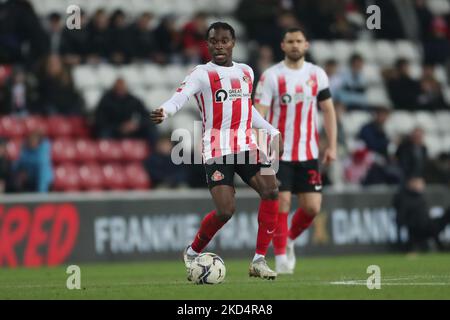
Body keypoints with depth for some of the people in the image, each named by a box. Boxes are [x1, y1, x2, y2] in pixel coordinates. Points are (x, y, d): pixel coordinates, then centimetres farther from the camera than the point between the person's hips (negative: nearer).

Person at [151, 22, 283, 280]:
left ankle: (259, 261, -9)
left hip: (247, 145, 5)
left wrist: (272, 131, 24)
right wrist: (165, 111, -43)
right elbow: (181, 96, -22)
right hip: (217, 151, -5)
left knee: (271, 190, -18)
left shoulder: (246, 72, 16)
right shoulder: (202, 74, -3)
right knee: (225, 211, -16)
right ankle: (192, 253, 13)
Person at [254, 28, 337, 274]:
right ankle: (281, 258, 3)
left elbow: (328, 110, 12)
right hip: (279, 151, -3)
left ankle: (289, 240, 26)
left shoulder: (317, 74, 5)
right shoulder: (271, 76, -6)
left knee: (312, 207, -1)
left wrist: (332, 146, 6)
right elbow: (258, 114, -10)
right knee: (282, 203, -8)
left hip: (308, 152, 3)